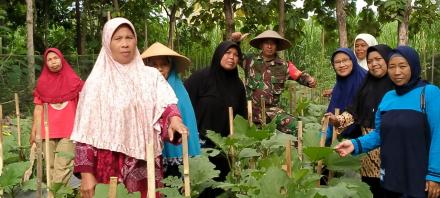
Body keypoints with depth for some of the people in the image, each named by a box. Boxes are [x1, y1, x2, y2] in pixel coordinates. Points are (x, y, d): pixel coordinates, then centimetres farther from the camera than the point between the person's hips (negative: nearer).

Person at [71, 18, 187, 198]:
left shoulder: (151, 76, 6)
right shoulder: (96, 81, 1)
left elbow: (165, 104, -9)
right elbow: (85, 130, -1)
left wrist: (174, 118, -32)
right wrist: (86, 173, -9)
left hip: (145, 164, 2)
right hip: (109, 164, -1)